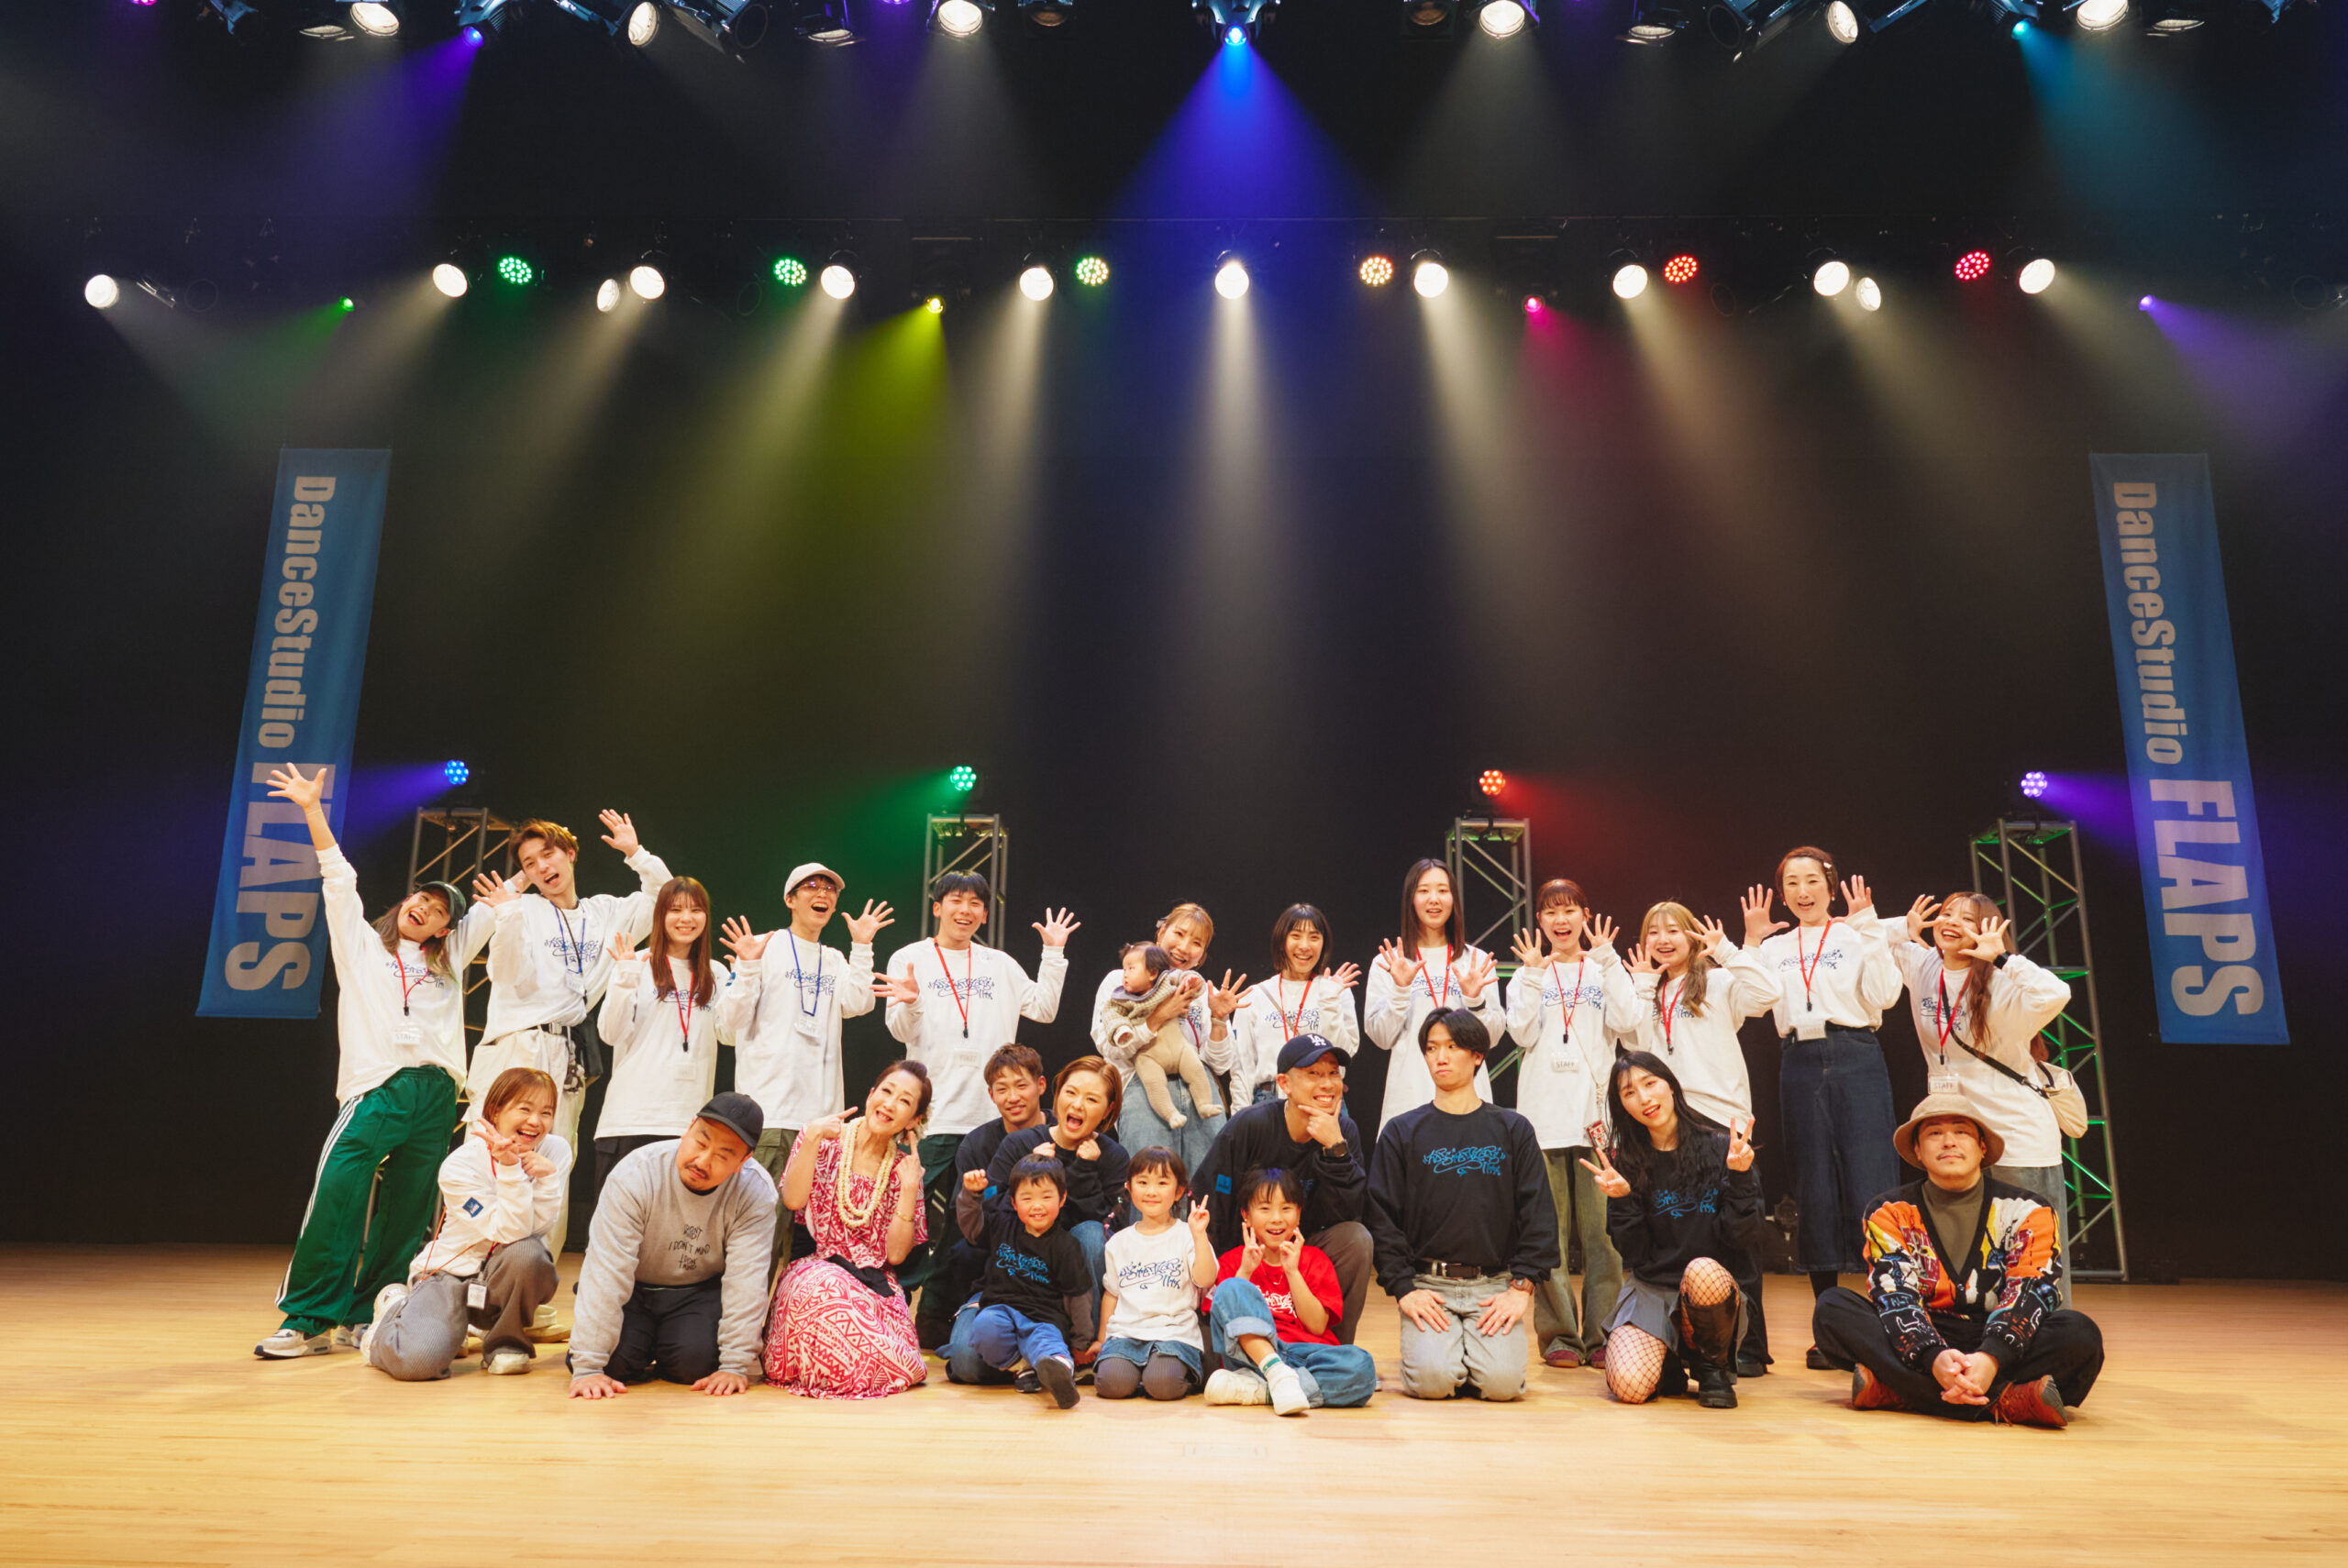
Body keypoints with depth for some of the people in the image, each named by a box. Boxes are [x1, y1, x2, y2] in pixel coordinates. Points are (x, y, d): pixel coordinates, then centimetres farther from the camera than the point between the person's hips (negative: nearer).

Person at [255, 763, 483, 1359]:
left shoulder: (448, 960, 23)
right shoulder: (360, 944, 16)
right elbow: (339, 879, 8)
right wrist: (313, 812, 0)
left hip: (435, 1092, 3)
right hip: (376, 1089, -3)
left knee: (406, 1216, 1)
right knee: (336, 1198, -17)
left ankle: (361, 1319, 11)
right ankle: (308, 1320, -7)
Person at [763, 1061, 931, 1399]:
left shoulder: (904, 1168, 9)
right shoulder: (823, 1140, 4)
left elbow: (895, 1254, 1)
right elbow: (793, 1200, -13)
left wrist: (909, 1188, -7)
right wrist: (813, 1136, -17)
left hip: (876, 1283, 2)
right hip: (816, 1269, -2)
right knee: (825, 1289, -40)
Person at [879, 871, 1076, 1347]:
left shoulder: (1000, 964, 15)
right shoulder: (910, 959, 5)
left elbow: (1042, 1008, 8)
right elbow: (901, 1031, -2)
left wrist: (1054, 955, 3)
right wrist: (909, 1004, -23)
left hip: (991, 1116, 4)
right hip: (934, 1116, -3)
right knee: (926, 1223, -4)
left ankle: (936, 1324, 17)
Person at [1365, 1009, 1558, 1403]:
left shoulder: (1513, 1130, 8)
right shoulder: (1402, 1133, 6)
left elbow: (1538, 1214, 5)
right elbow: (1383, 1218, 2)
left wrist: (1521, 1286, -5)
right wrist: (1403, 1288, -8)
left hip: (1495, 1284, 1)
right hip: (1427, 1285, -1)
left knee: (1502, 1382, -20)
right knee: (1432, 1379, -22)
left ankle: (1480, 1350, 13)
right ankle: (1428, 1345, 12)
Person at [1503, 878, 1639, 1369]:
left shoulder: (1605, 969, 12)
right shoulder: (1527, 973, 12)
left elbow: (1626, 1021, -6)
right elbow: (1523, 1033, -3)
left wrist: (1607, 960, -6)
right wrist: (1534, 973, -7)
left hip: (1597, 1111, 0)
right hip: (1545, 1113, 0)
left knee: (1601, 1227, -2)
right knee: (1550, 1228, 0)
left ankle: (1601, 1332, 6)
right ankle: (1558, 1334, 8)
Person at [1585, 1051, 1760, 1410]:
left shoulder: (1722, 1149, -2)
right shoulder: (1626, 1163, 3)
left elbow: (1738, 1237, -5)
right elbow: (1635, 1254, 0)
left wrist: (1739, 1177, -17)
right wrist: (1622, 1200, -15)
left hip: (1714, 1287, -1)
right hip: (1650, 1289, 1)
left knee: (1702, 1270, -39)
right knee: (1630, 1388, -26)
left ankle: (1713, 1367, -6)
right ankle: (1670, 1365, 13)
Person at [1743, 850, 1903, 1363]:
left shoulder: (1857, 935, 5)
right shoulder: (1775, 948, 14)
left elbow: (1883, 995, -9)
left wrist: (1867, 929, -10)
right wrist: (1751, 943, -1)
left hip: (1857, 1061, -3)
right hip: (1801, 1066, 3)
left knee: (1870, 1184, -8)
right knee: (1814, 1191, 6)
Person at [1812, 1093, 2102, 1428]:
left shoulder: (2026, 1211, 5)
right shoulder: (1891, 1212, 5)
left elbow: (2029, 1293, -10)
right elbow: (1894, 1295, -9)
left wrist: (1991, 1359, -30)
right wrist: (1933, 1358, -30)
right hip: (1921, 1344, 0)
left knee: (2080, 1333, -28)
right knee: (1833, 1307, -24)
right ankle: (2004, 1402, -36)